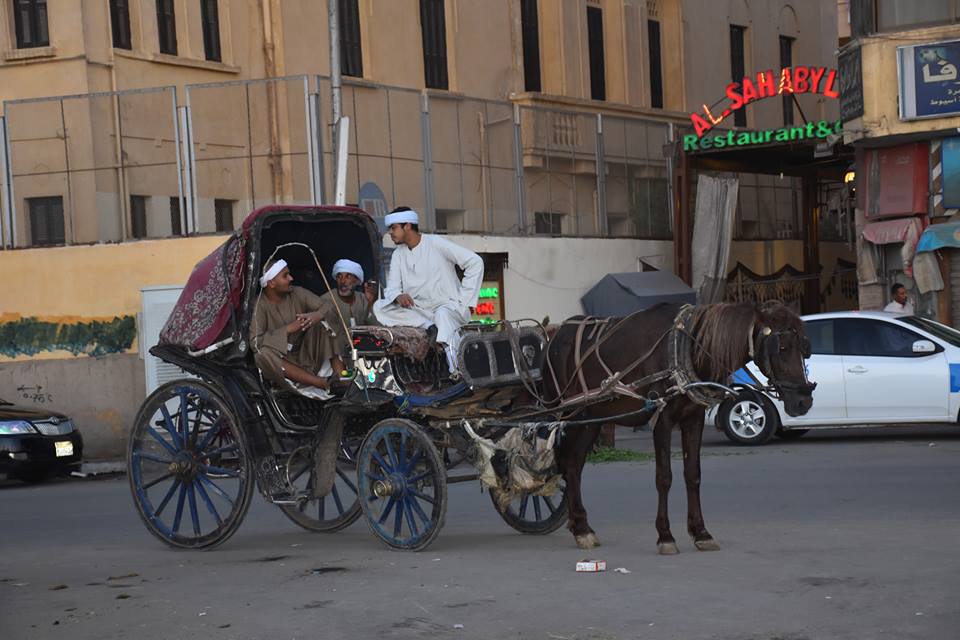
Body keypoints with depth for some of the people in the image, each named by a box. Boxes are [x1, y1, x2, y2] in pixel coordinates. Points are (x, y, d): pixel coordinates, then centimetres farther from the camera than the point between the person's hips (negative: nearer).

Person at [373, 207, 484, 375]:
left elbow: (475, 262, -9)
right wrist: (398, 296, -23)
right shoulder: (399, 254, 13)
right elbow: (391, 287, 4)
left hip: (448, 306, -6)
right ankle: (431, 327, -26)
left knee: (442, 314, -41)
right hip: (418, 309, 6)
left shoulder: (435, 243, -5)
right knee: (379, 306, -16)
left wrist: (464, 301, -12)